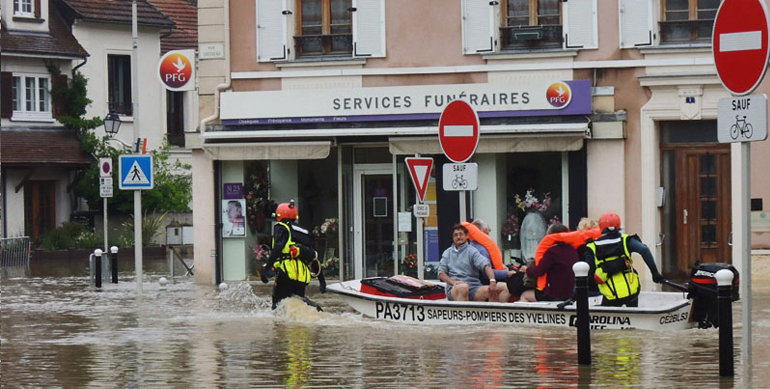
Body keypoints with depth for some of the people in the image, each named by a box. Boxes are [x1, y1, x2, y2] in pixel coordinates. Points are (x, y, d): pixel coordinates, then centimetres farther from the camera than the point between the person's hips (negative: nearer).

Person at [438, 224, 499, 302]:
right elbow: (441, 273, 13)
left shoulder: (472, 251, 8)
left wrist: (492, 281, -27)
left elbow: (486, 265, -7)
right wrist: (453, 282, -8)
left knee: (489, 290, -32)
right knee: (463, 287, -37)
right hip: (454, 289, 1)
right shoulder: (447, 253, 20)